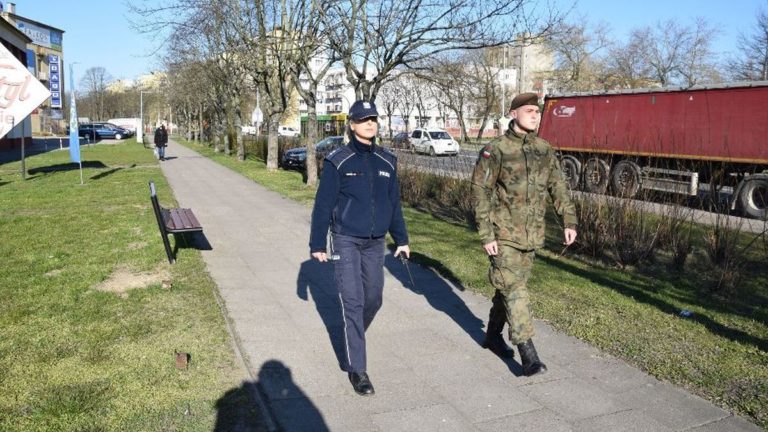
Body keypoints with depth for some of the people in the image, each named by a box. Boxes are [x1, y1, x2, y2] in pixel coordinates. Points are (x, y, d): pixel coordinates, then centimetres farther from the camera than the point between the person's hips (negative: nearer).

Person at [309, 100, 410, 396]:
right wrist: (317, 244, -6)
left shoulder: (386, 161, 6)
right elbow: (323, 205, -5)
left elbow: (394, 203, 13)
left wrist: (401, 239, 14)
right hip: (345, 241, -5)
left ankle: (353, 339, 40)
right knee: (353, 302, -7)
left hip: (375, 243, 5)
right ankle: (356, 368, 3)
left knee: (373, 299, 12)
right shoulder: (338, 161, -8)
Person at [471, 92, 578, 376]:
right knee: (514, 289, -7)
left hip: (532, 234, 6)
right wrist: (486, 235, -15)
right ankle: (528, 353, -2)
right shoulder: (495, 150, -10)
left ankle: (493, 335, 33)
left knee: (511, 286, 15)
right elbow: (480, 192, -11)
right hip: (504, 234, -5)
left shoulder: (544, 150, 7)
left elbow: (558, 186, 11)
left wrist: (569, 221, 1)